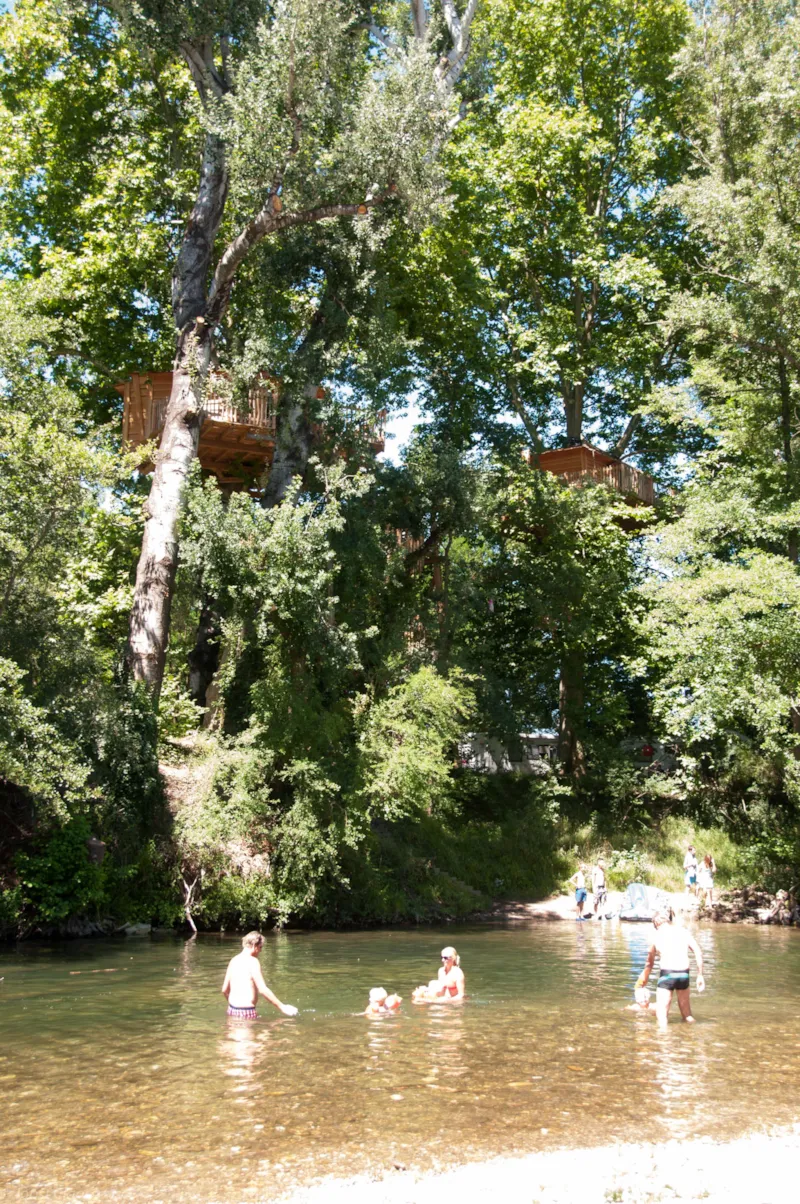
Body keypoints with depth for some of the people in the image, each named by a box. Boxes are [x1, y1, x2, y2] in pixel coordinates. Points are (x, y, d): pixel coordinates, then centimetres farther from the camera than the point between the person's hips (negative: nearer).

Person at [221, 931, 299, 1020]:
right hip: (246, 1012, -8)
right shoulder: (253, 961, -11)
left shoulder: (234, 960, 11)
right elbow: (263, 990, -17)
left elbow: (224, 990, 15)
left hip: (232, 1009, 8)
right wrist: (282, 1007, -12)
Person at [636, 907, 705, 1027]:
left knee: (661, 1014, 3)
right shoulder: (683, 932, 11)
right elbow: (698, 952, 1)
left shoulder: (657, 935, 9)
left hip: (666, 974, -2)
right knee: (687, 1016, 21)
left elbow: (649, 963, 18)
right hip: (683, 974, 2)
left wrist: (644, 979, 32)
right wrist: (700, 975, 6)